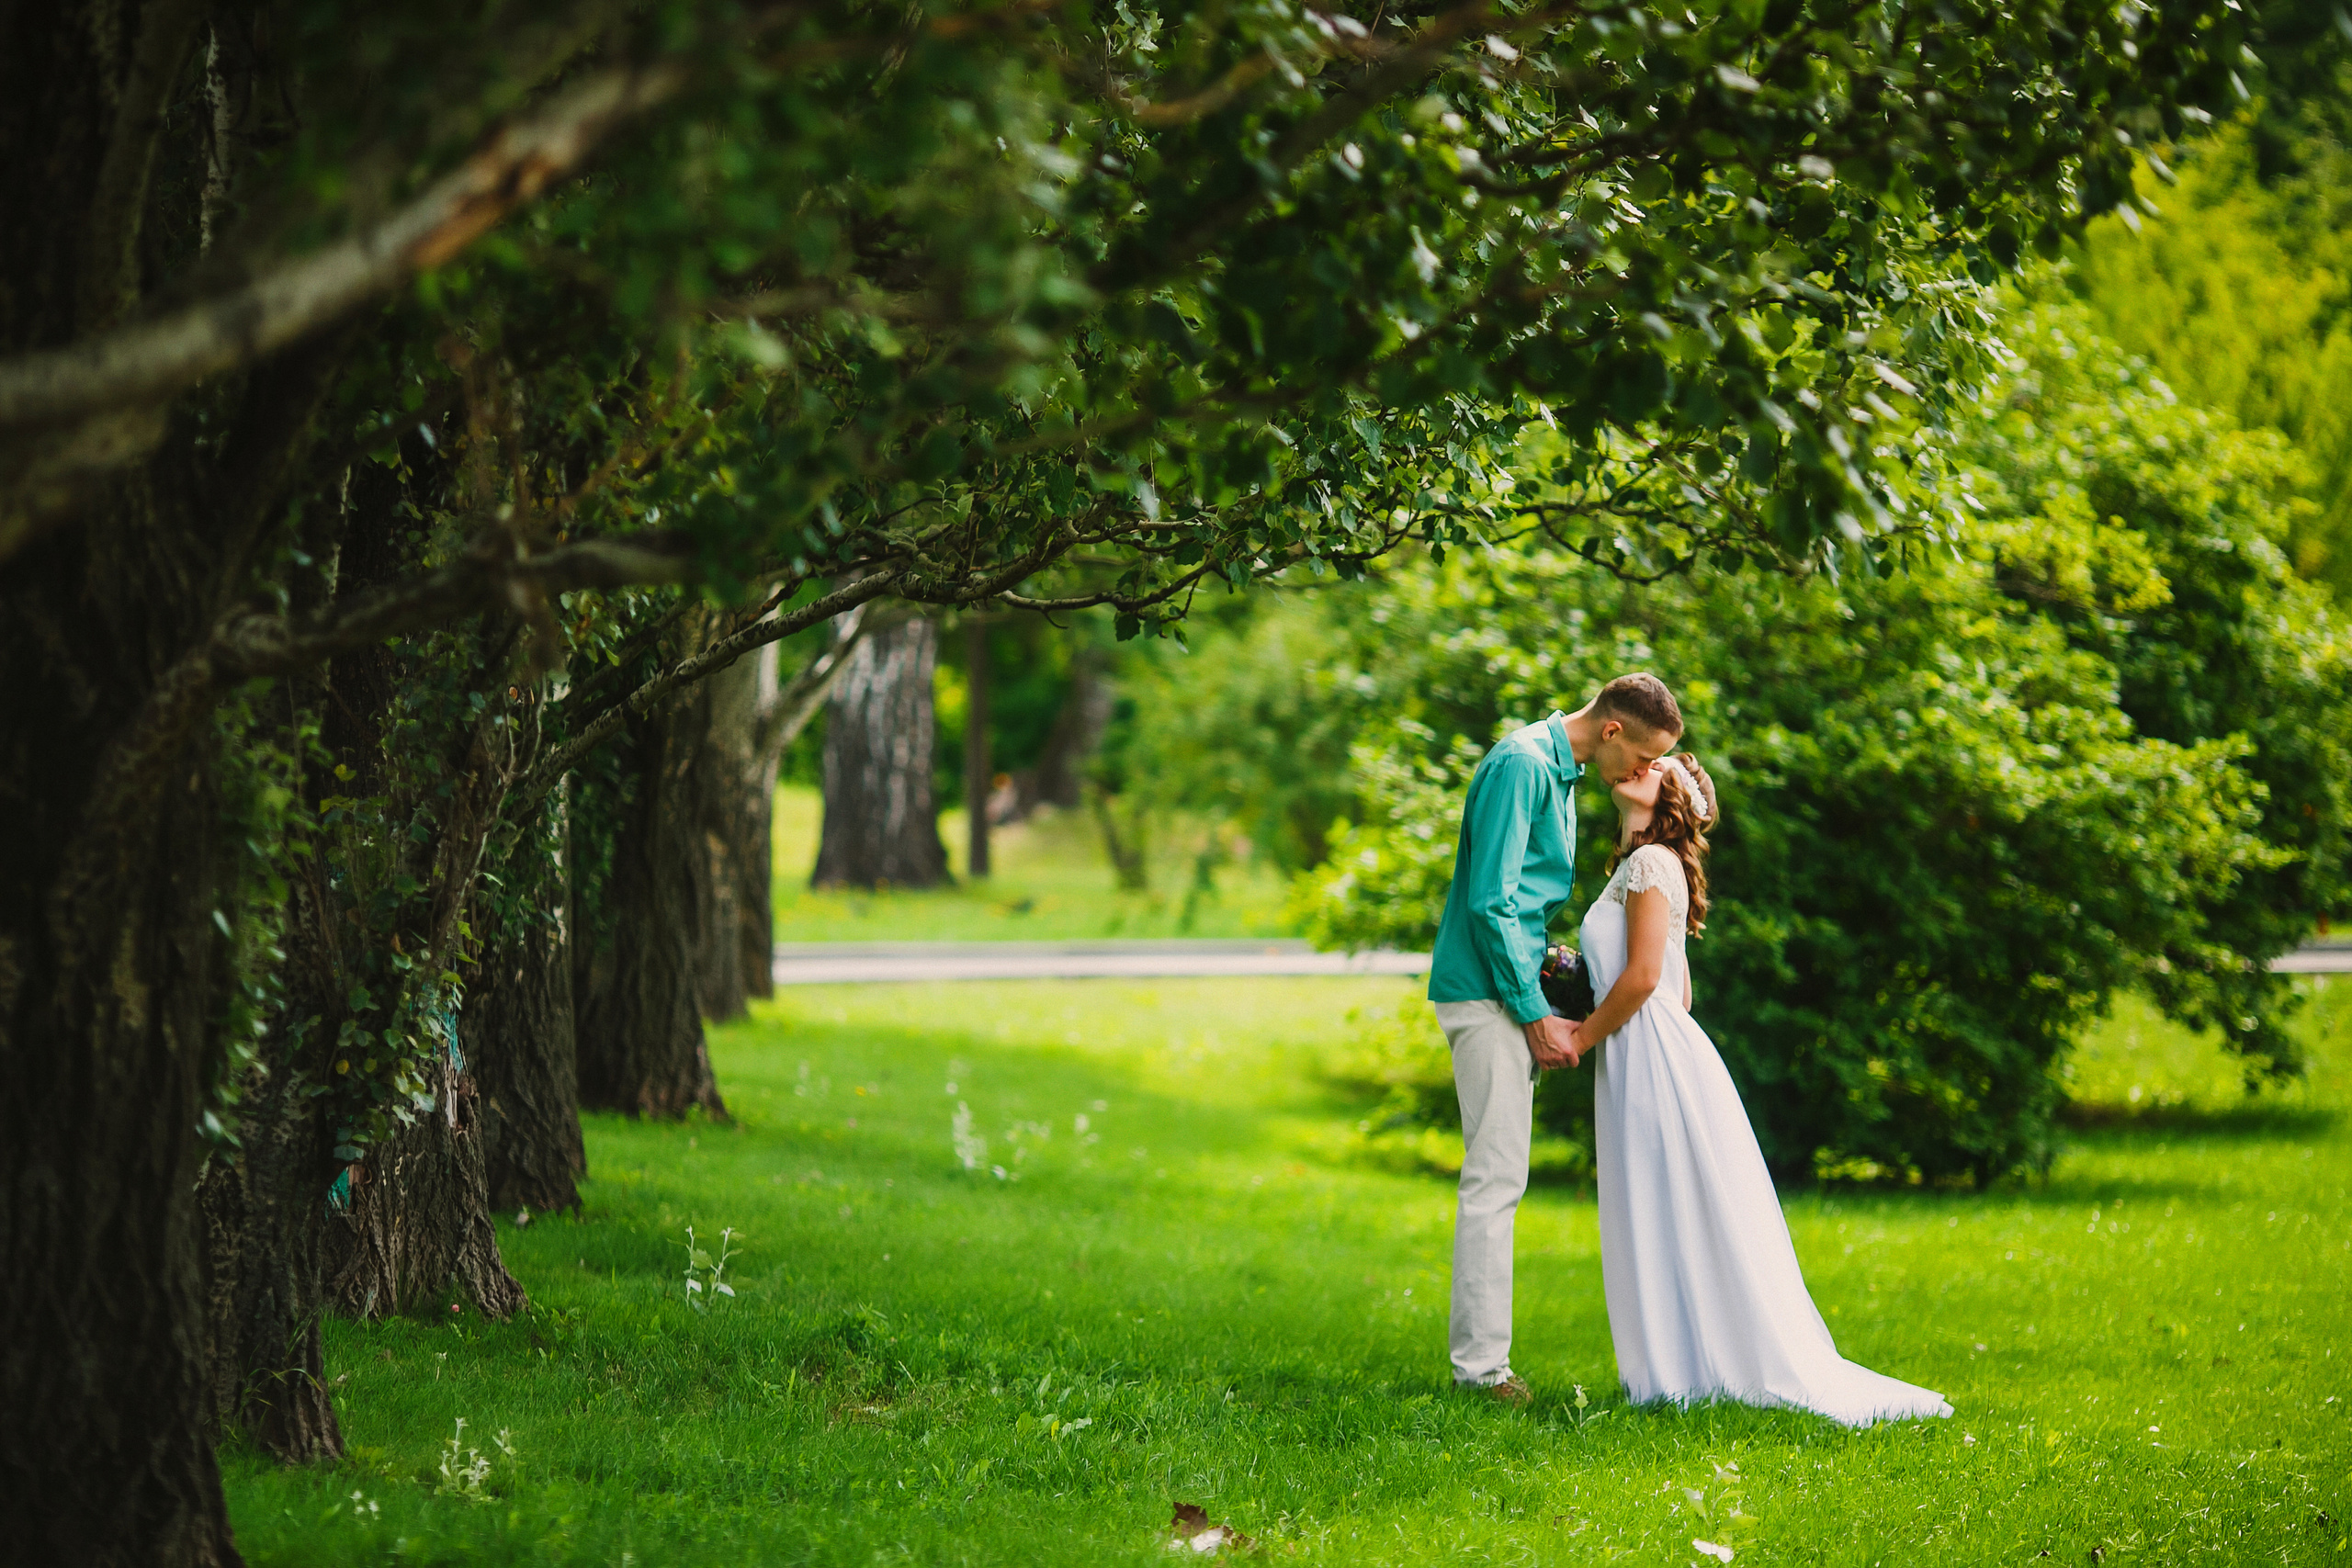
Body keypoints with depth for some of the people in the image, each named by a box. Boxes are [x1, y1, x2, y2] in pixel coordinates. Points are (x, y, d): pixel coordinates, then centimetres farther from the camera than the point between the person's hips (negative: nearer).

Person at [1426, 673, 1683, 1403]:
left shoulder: (1560, 772, 17)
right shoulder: (1521, 765, -15)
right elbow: (1490, 901, -20)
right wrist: (1535, 1014, -18)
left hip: (1505, 990, 10)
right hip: (1486, 990, -10)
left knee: (1497, 1179, 11)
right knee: (1496, 1176, -10)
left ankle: (1480, 1355, 14)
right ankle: (1481, 1364, -9)